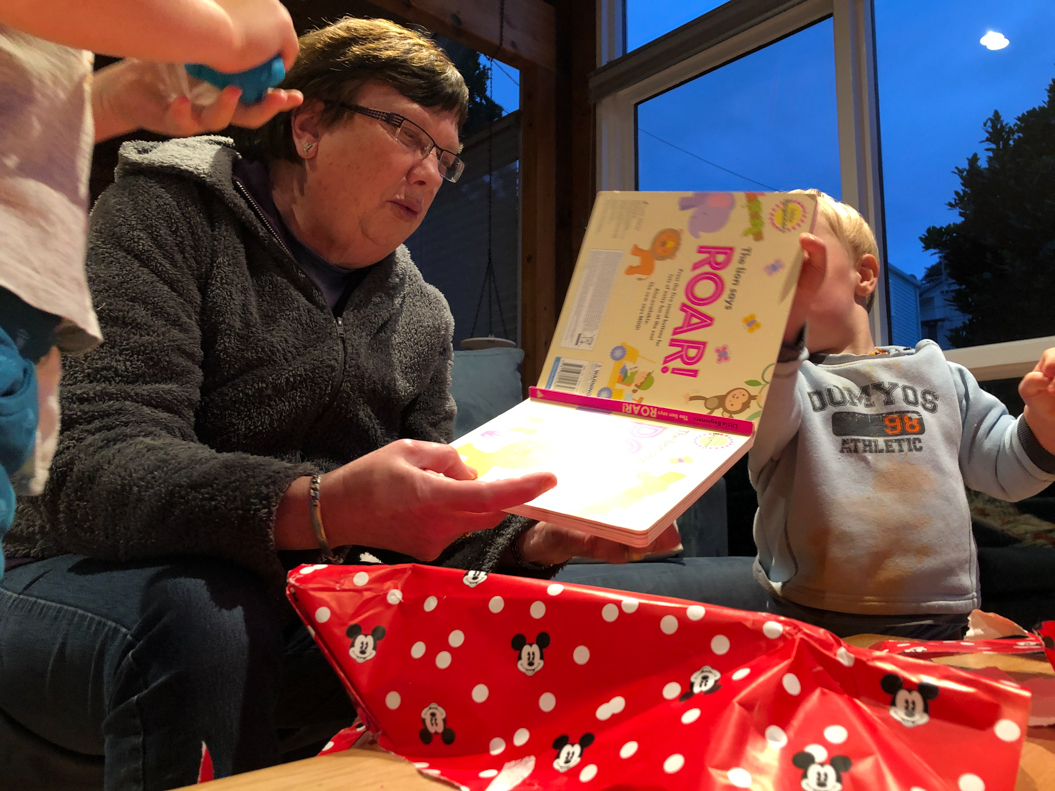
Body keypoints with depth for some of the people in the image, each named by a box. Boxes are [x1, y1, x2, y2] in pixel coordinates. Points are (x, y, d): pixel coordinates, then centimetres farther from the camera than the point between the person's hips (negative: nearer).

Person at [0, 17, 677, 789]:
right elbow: (101, 468, -22)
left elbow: (428, 529, 6)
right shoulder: (164, 210, -8)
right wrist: (320, 509, -41)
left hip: (296, 614, 4)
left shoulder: (422, 316, 8)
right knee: (199, 614, -35)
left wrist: (539, 538, -16)